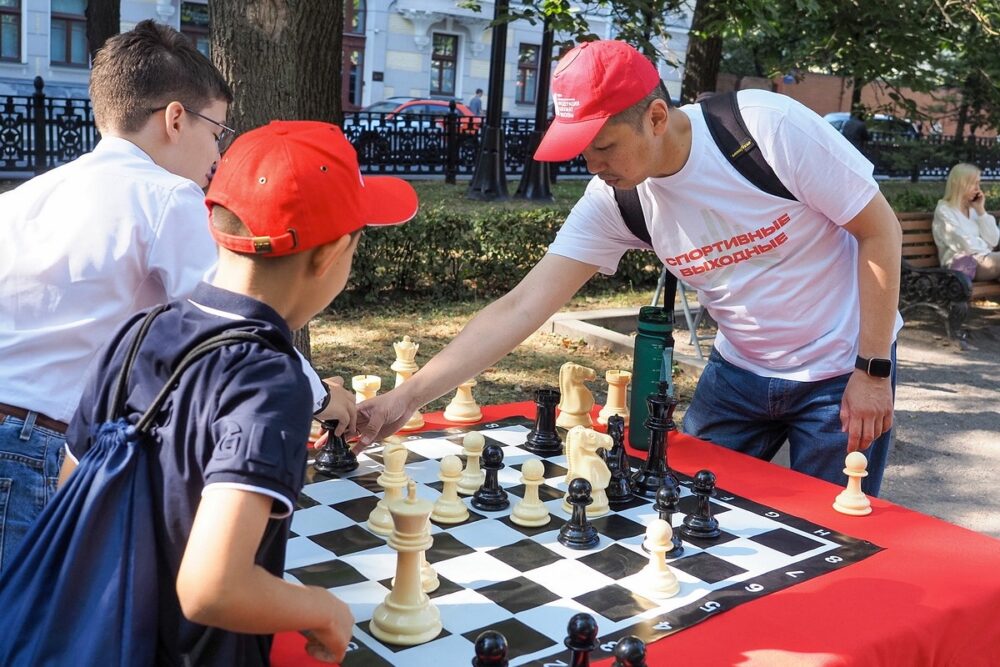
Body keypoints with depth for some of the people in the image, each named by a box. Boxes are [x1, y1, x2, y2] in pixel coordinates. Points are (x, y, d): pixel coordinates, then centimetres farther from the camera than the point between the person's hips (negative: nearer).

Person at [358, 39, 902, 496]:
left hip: (840, 372, -3)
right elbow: (520, 308, -16)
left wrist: (873, 369, -16)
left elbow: (880, 230, -15)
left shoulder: (769, 127, -25)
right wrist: (408, 396, -23)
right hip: (739, 371, 4)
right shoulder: (614, 200, -14)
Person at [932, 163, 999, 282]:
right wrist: (988, 251, 1)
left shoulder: (973, 209, 20)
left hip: (982, 259, 7)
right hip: (960, 264, -7)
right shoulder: (944, 211, -1)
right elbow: (965, 245, -11)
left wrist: (981, 211, 7)